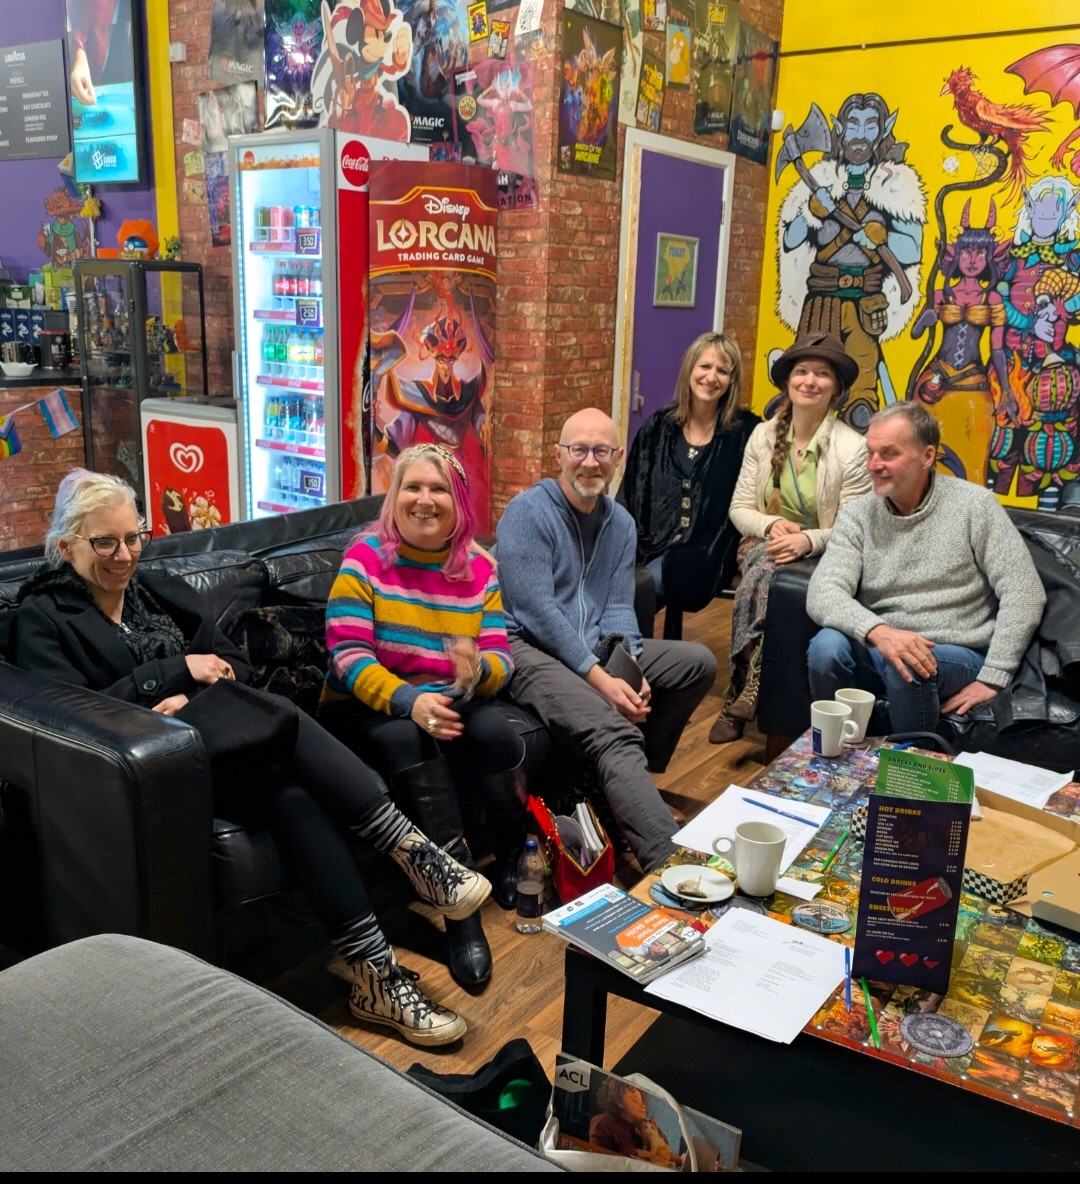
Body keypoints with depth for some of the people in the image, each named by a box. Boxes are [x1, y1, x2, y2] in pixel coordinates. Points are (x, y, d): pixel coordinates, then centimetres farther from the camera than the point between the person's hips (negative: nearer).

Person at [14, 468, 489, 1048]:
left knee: (291, 793, -30)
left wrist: (192, 702, -9)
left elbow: (235, 667, 13)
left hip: (214, 738, 5)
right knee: (281, 720, -32)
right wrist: (177, 670, -11)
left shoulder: (161, 590, 21)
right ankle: (410, 847, -31)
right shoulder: (41, 618, 6)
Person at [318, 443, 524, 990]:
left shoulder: (479, 567, 5)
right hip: (370, 705, -3)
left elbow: (500, 656, -1)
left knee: (497, 734, -29)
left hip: (451, 702, 3)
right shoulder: (365, 559, -6)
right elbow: (348, 656, -15)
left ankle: (514, 864, -1)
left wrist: (478, 672, -27)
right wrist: (408, 700, -32)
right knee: (409, 741, -35)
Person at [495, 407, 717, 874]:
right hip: (530, 650, -8)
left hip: (596, 653, 8)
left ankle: (629, 777, 1)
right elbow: (537, 611, -18)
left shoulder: (620, 523, 11)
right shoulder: (528, 512, -10)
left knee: (697, 661, -3)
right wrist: (599, 678, -21)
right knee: (612, 730, -31)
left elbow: (618, 608, 8)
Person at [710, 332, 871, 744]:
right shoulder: (764, 435, 4)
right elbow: (739, 509, 5)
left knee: (762, 573, -34)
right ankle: (751, 689, -28)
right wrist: (772, 525, -16)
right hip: (766, 544, 3)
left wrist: (808, 540, -27)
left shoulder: (852, 447, -9)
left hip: (821, 555, -3)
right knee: (763, 571, -34)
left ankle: (739, 696, -27)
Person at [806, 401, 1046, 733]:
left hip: (956, 654, -2)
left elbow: (1024, 594, -7)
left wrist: (992, 679, -14)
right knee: (827, 647, -29)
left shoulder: (974, 505, -4)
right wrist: (877, 631, -31)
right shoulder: (858, 515, 2)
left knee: (904, 667, -35)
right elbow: (823, 593, -11)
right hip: (876, 646, 2)